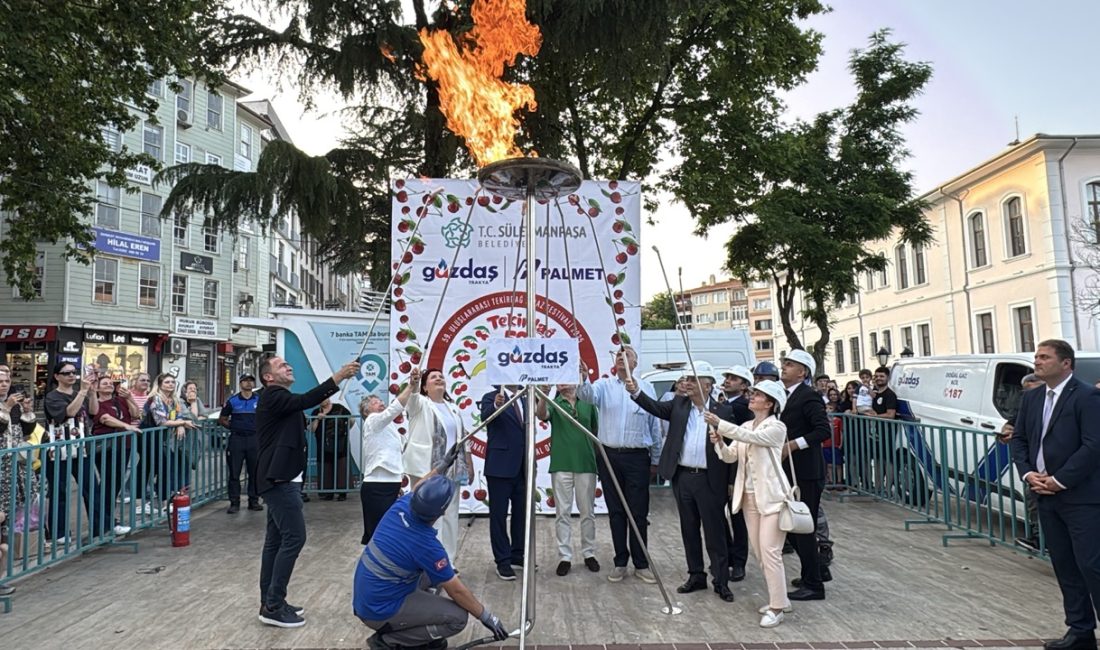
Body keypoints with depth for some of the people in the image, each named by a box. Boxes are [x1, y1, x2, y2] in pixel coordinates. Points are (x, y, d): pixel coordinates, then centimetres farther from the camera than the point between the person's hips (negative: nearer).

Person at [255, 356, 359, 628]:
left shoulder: (281, 399, 21)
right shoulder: (273, 396, -11)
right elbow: (304, 401, -28)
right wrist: (338, 376, -32)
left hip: (281, 479, 10)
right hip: (280, 479, -10)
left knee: (276, 540, 11)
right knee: (294, 537, -12)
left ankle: (270, 602, 16)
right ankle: (273, 606, -7)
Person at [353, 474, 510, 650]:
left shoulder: (401, 506, -8)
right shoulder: (426, 544, -25)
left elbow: (416, 491, 19)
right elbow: (456, 591, -14)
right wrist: (487, 617, -2)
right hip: (380, 611, -8)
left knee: (434, 572, 19)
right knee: (458, 617, -8)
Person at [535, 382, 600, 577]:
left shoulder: (588, 403, 7)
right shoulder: (554, 404, 3)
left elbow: (596, 432, 15)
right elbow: (541, 414, -19)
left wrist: (596, 456, 6)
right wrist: (542, 397, -38)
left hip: (586, 465, 1)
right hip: (561, 466, -1)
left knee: (587, 512, 9)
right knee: (563, 513, 3)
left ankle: (589, 553, 23)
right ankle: (565, 557, 11)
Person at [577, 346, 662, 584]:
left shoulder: (646, 387, 4)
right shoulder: (604, 385, 4)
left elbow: (654, 425, 7)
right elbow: (588, 395, -19)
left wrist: (656, 459, 7)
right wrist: (583, 379, -41)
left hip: (637, 458, -1)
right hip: (609, 456, 1)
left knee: (639, 513, 5)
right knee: (615, 512, 10)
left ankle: (641, 564, 17)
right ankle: (620, 562, 21)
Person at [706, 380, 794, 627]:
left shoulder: (776, 427, -8)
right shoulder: (745, 427, 12)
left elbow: (751, 437, -26)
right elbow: (730, 456, 3)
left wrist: (719, 424, -31)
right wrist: (719, 442, -17)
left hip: (771, 496, -7)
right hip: (749, 496, 7)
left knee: (770, 551, -9)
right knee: (759, 551, 12)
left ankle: (777, 607, 1)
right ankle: (779, 598, 26)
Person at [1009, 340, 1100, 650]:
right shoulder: (1031, 397, 12)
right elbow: (1019, 438, 15)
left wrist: (1059, 480, -16)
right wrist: (1028, 473, -1)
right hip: (1046, 496, 7)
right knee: (1065, 567, 13)